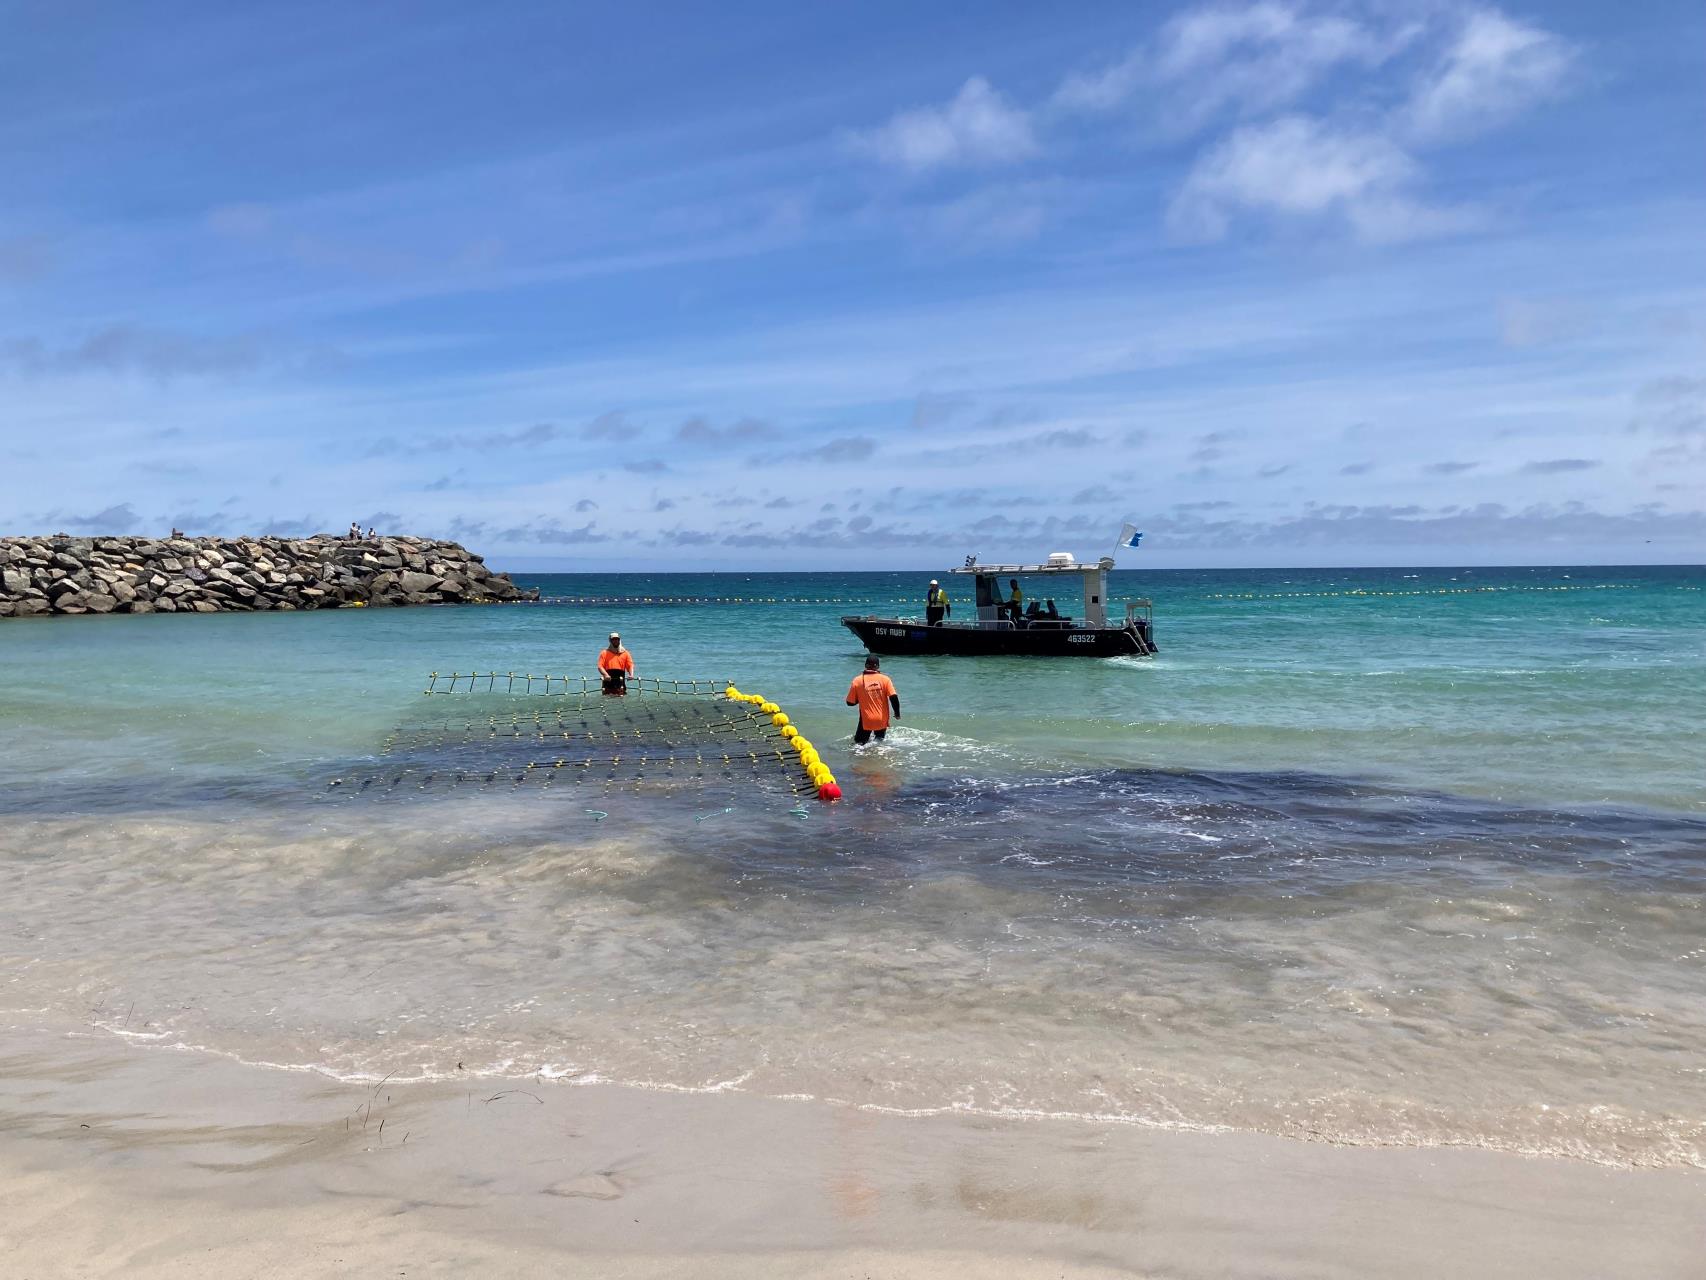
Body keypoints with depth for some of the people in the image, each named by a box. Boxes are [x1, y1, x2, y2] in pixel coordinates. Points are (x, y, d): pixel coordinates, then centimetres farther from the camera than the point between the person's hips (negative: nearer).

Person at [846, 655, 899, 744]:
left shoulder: (857, 680, -6)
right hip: (882, 721, 2)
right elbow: (894, 698, -11)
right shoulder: (885, 679, -5)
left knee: (859, 744, 11)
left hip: (866, 721, -2)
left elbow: (850, 702, 0)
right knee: (879, 742, 23)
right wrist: (897, 713, 3)